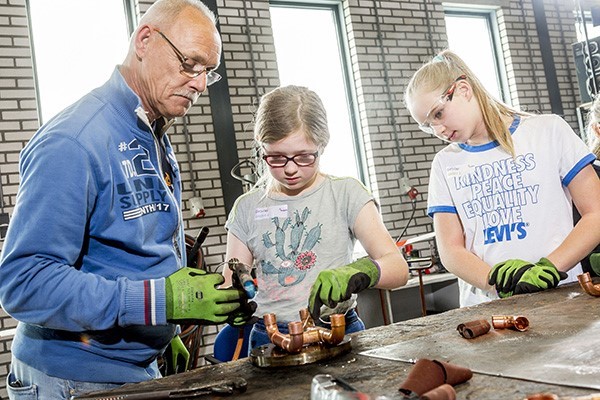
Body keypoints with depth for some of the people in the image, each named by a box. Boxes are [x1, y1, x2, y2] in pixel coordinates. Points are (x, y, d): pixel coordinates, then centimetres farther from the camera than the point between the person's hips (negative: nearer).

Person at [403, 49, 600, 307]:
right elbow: (450, 250, 4)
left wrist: (549, 267, -13)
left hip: (559, 295, -1)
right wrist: (497, 280, -15)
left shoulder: (548, 131, 6)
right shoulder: (444, 164, 13)